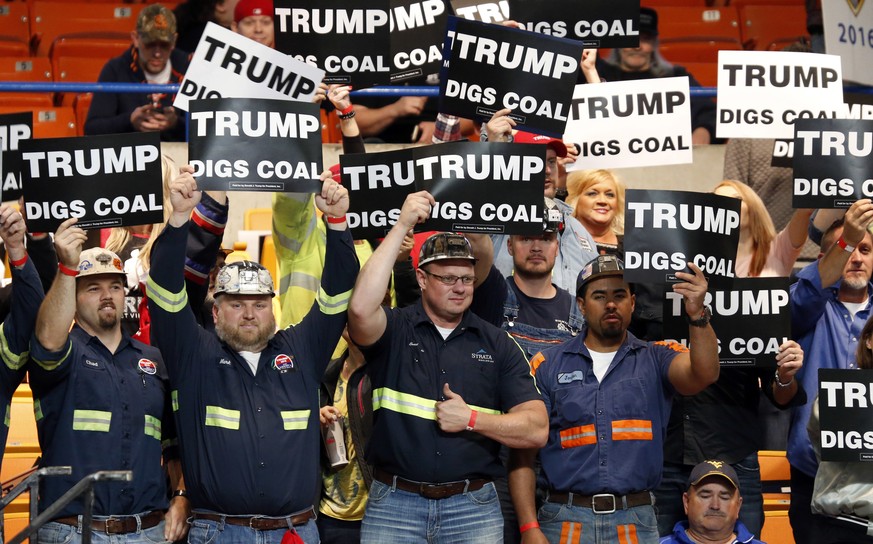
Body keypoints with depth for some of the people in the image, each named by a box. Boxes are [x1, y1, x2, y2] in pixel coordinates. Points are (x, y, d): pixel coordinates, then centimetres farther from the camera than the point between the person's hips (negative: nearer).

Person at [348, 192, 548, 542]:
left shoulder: (498, 345, 7)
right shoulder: (394, 330, 1)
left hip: (474, 508, 2)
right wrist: (402, 226, -19)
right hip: (394, 505, -1)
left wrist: (471, 419, -11)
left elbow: (536, 430, 3)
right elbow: (361, 308, -24)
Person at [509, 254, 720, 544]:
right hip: (565, 519, 0)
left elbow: (703, 374, -14)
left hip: (636, 521, 0)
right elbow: (523, 451, 3)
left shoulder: (656, 358, 6)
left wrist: (697, 314, -30)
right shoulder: (547, 365, 5)